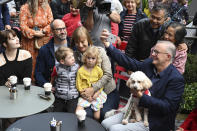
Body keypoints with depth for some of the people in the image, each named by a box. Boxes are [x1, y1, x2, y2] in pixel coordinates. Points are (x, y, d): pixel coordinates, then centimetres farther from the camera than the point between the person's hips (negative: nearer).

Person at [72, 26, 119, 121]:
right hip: (89, 94, 2)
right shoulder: (75, 55, 2)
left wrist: (93, 88, -21)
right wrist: (82, 91, -16)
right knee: (86, 114, -23)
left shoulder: (99, 51, -8)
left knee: (104, 114, -23)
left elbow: (108, 75, -13)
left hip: (108, 92, -2)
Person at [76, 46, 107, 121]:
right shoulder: (80, 70, -4)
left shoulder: (99, 70, -2)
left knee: (97, 116, -5)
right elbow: (79, 85, -2)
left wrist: (96, 94, -11)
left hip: (96, 94, 0)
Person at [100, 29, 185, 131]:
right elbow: (127, 62, -1)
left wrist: (141, 96, -27)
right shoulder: (149, 63, -1)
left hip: (153, 122, -6)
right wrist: (107, 43, -8)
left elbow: (167, 107, -22)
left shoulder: (177, 79, -19)